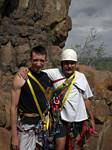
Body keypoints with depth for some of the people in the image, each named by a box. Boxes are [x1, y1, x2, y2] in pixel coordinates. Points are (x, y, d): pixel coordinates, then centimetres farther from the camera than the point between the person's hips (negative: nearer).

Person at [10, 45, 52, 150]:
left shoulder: (46, 77, 1)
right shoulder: (21, 78, -16)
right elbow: (14, 107, -14)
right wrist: (14, 135, -15)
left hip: (43, 121, 5)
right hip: (27, 124, -5)